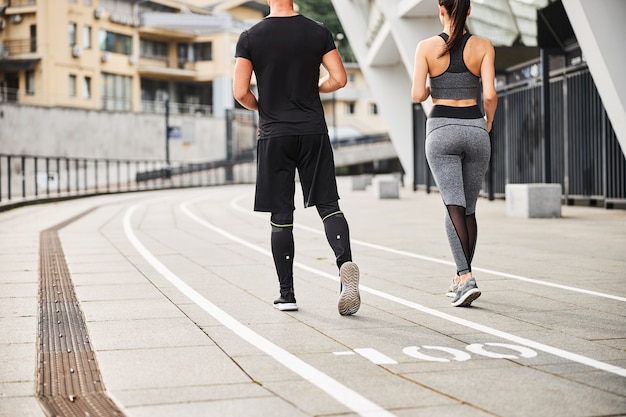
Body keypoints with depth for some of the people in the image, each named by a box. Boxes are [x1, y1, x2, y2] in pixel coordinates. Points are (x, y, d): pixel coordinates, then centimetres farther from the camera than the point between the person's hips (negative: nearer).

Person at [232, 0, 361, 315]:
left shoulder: (250, 38, -3)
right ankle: (345, 261, -22)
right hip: (314, 132, 1)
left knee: (281, 217, 5)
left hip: (274, 135, -1)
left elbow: (240, 92, -7)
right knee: (328, 204, 5)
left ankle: (287, 294, 9)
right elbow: (339, 79, -2)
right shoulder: (318, 32, 1)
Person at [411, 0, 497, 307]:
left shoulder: (427, 47, -3)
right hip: (475, 130, 2)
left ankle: (466, 278, -21)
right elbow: (490, 94, -7)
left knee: (454, 207, -6)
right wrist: (488, 120, 11)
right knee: (469, 209, 14)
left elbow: (418, 95, -8)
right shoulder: (483, 47, 0)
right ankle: (461, 278, 23)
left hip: (441, 131, -2)